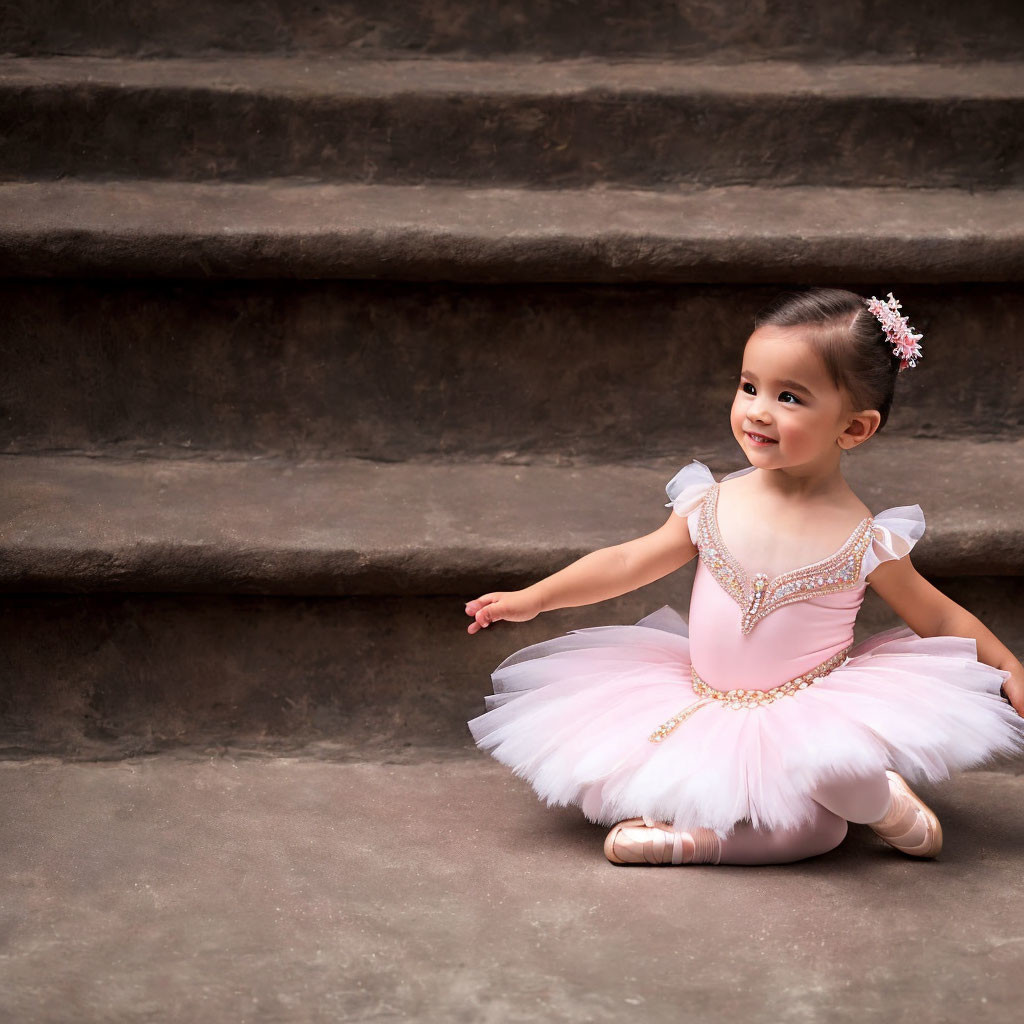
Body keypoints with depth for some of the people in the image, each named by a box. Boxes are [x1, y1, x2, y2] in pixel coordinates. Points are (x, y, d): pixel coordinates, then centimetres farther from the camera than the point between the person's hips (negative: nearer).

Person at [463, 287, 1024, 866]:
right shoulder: (714, 506, -3)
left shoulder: (863, 541, -11)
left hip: (808, 717, -3)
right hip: (704, 705, 3)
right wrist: (531, 599, 9)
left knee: (816, 827, -30)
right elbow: (629, 562, 7)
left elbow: (942, 620, 0)